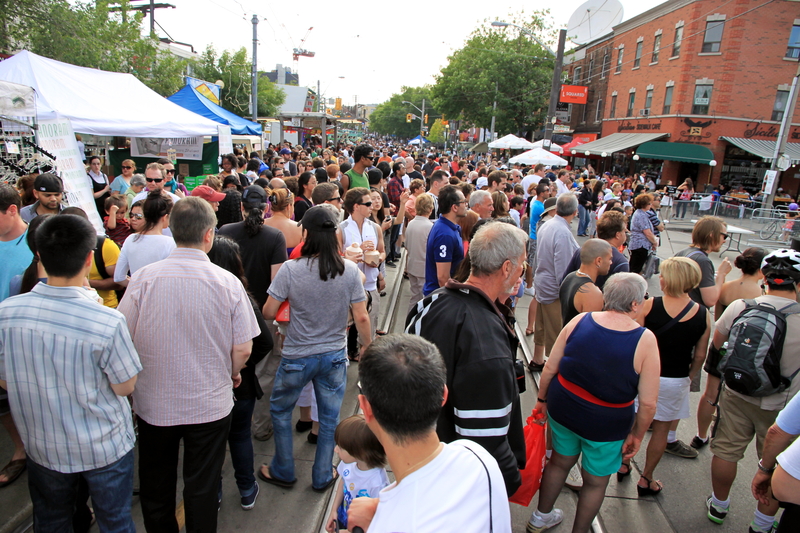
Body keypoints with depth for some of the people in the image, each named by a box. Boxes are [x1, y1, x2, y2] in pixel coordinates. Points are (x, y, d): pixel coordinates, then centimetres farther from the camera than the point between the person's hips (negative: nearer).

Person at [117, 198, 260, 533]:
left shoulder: (144, 277, -13)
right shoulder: (228, 282, -15)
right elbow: (243, 349, -11)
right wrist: (232, 373, 11)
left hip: (153, 403, 1)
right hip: (210, 404, -1)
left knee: (155, 487, 24)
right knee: (203, 488, 17)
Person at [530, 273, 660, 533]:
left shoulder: (579, 321, -12)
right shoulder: (645, 340, -19)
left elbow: (550, 368, -5)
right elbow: (648, 402, -16)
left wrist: (542, 399, 11)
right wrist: (637, 435, 0)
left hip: (562, 410, 4)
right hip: (606, 424, -3)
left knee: (560, 461, 26)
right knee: (595, 482, 21)